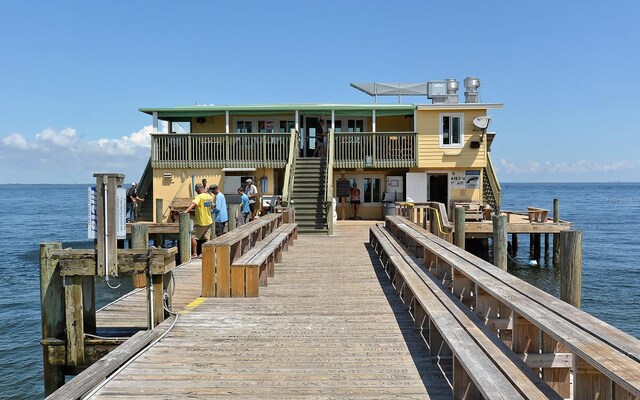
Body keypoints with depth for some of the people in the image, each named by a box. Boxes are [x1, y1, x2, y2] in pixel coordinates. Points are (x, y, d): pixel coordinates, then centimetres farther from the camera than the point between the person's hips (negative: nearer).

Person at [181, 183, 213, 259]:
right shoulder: (209, 196, 5)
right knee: (206, 238, 14)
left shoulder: (199, 197, -18)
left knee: (193, 237, 1)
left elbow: (193, 204, -35)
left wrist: (186, 211, -47)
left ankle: (194, 254, -1)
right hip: (209, 221, 8)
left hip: (201, 222, -8)